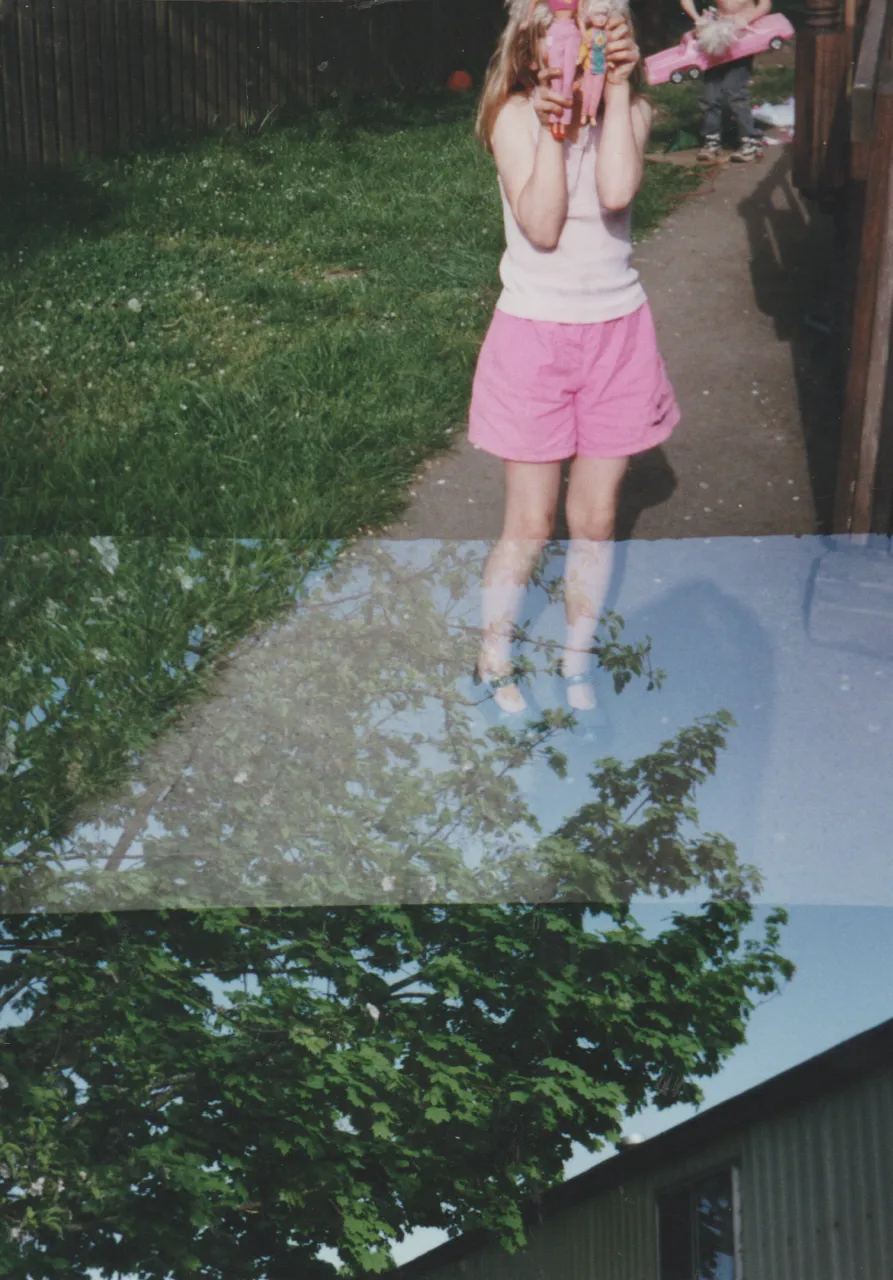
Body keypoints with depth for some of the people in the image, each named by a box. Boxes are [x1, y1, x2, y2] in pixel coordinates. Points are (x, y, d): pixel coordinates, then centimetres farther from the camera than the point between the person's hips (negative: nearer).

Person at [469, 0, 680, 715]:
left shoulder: (630, 110, -3)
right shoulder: (516, 116, -10)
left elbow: (617, 191, -24)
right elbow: (542, 226, -21)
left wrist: (617, 89, -19)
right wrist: (553, 128, -22)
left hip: (617, 332, 3)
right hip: (534, 334, -2)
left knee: (597, 517, 11)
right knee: (531, 523, 4)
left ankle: (577, 662, 28)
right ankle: (494, 662, 23)